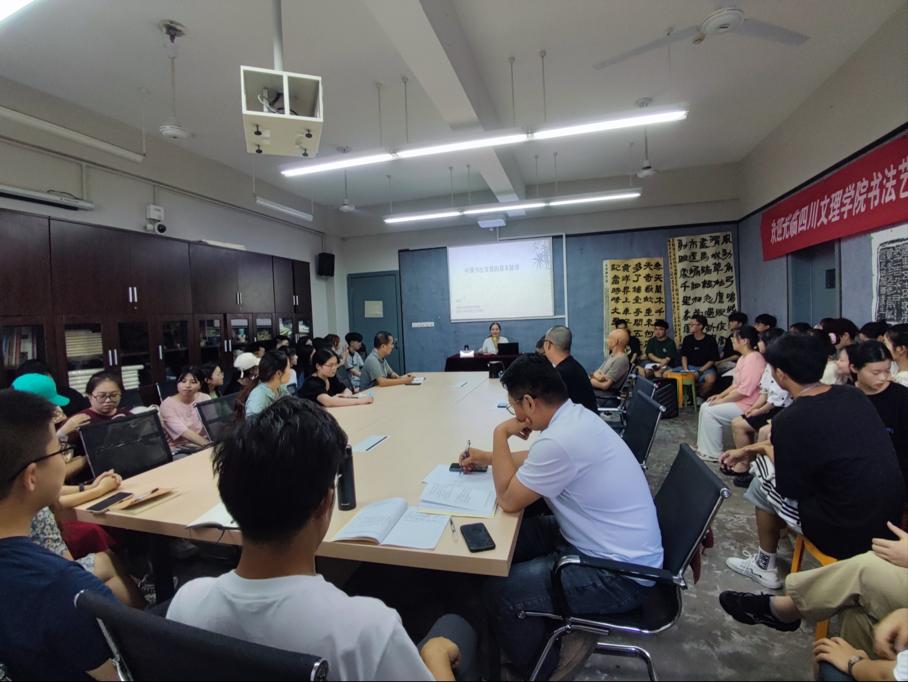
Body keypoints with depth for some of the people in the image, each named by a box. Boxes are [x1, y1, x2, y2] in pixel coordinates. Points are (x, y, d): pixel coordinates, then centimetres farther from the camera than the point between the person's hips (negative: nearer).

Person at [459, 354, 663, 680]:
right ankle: (547, 621, 32)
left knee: (498, 592, -8)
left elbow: (508, 499, -17)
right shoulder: (575, 415, -2)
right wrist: (487, 457, 17)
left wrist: (500, 434, -12)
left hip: (620, 573, -9)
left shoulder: (561, 440, -32)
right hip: (616, 547, 9)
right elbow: (536, 460, 19)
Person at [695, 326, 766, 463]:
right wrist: (721, 395, 7)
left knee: (710, 412, -16)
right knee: (705, 407, 4)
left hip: (747, 404, -11)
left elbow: (744, 390, -26)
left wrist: (722, 400, -18)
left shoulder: (753, 359, -21)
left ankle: (713, 453, -5)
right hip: (739, 399, 11)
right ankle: (703, 447, 8)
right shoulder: (744, 357, 13)